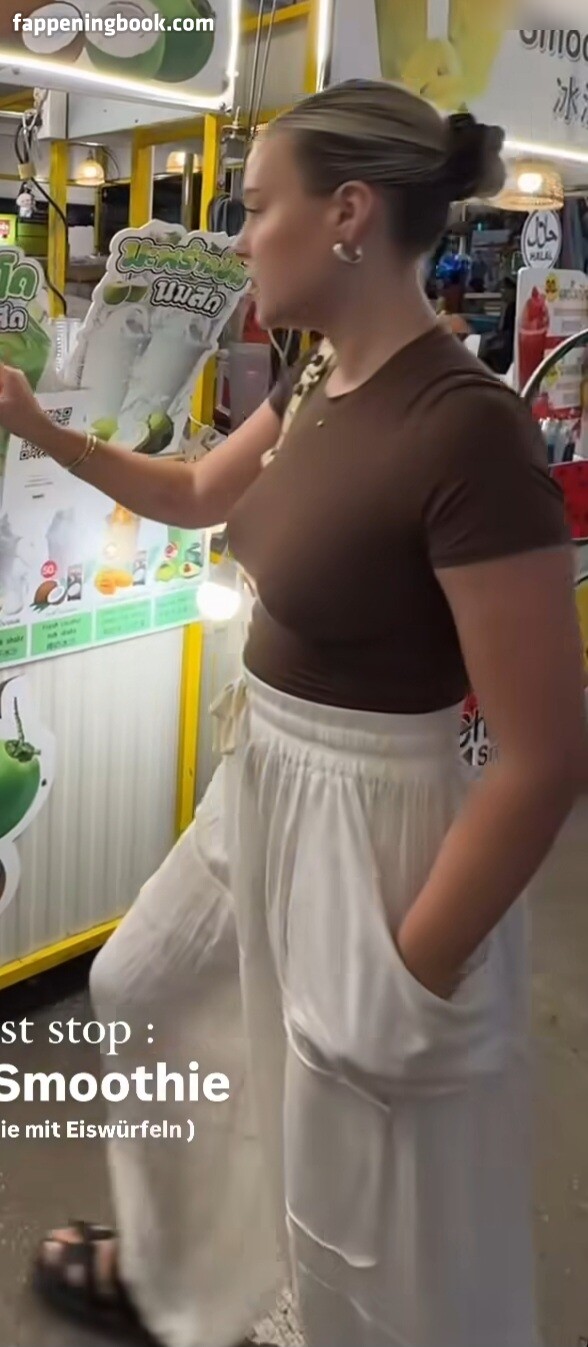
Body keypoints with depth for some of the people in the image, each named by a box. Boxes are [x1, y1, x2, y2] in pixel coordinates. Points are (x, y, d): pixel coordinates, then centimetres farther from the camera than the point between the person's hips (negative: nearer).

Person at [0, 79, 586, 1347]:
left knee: (369, 1238, 11)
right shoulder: (321, 385, 2)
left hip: (366, 824, -9)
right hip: (261, 789, 10)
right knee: (136, 991, 29)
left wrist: (409, 985, -20)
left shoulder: (469, 431, -27)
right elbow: (198, 494, 23)